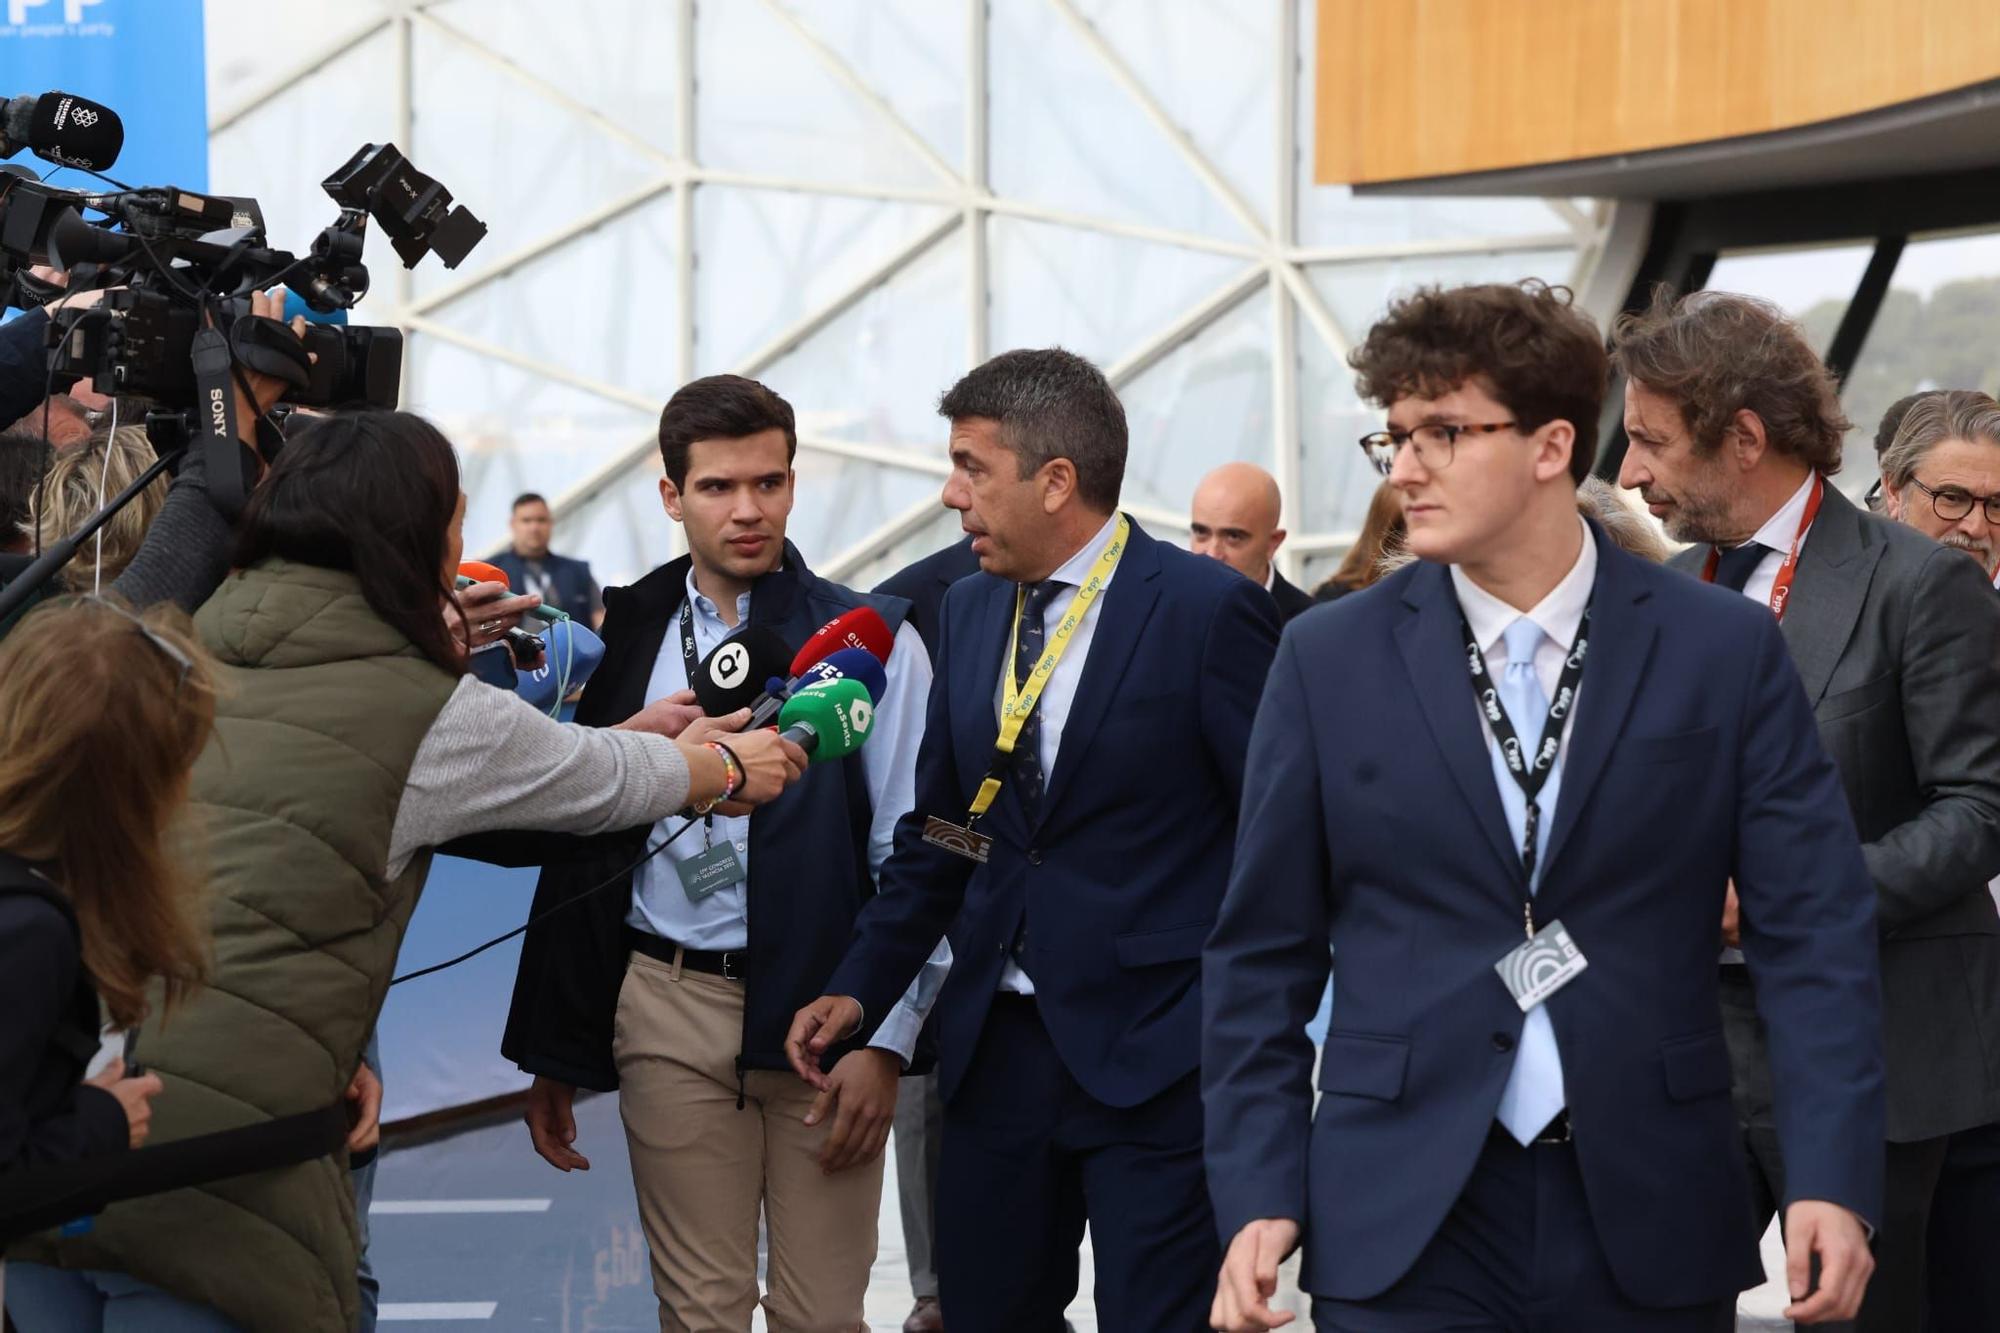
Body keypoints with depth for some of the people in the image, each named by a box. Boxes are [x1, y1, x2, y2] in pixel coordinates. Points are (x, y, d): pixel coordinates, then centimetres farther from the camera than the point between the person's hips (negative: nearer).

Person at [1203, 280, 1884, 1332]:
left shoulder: (1725, 650, 1)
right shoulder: (1331, 660, 3)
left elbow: (1814, 930, -1)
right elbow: (1263, 957, 6)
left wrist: (1832, 1178, -11)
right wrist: (1257, 1195, -2)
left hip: (1648, 1215, 0)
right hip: (1402, 1220, 0)